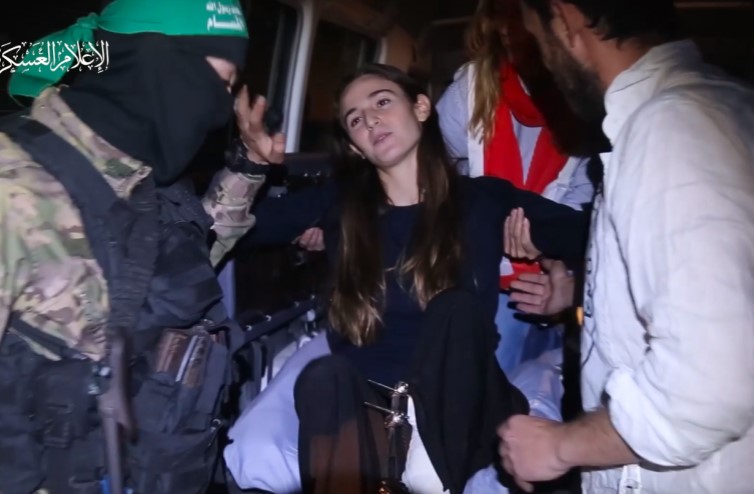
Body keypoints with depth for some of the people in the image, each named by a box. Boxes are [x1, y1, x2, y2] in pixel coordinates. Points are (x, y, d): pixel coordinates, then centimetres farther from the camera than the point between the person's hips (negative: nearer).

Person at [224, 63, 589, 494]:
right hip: (360, 407, 1)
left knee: (458, 307, -29)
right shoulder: (338, 205, 8)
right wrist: (255, 163, -12)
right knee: (324, 377, -32)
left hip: (452, 417, 0)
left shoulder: (485, 200, 4)